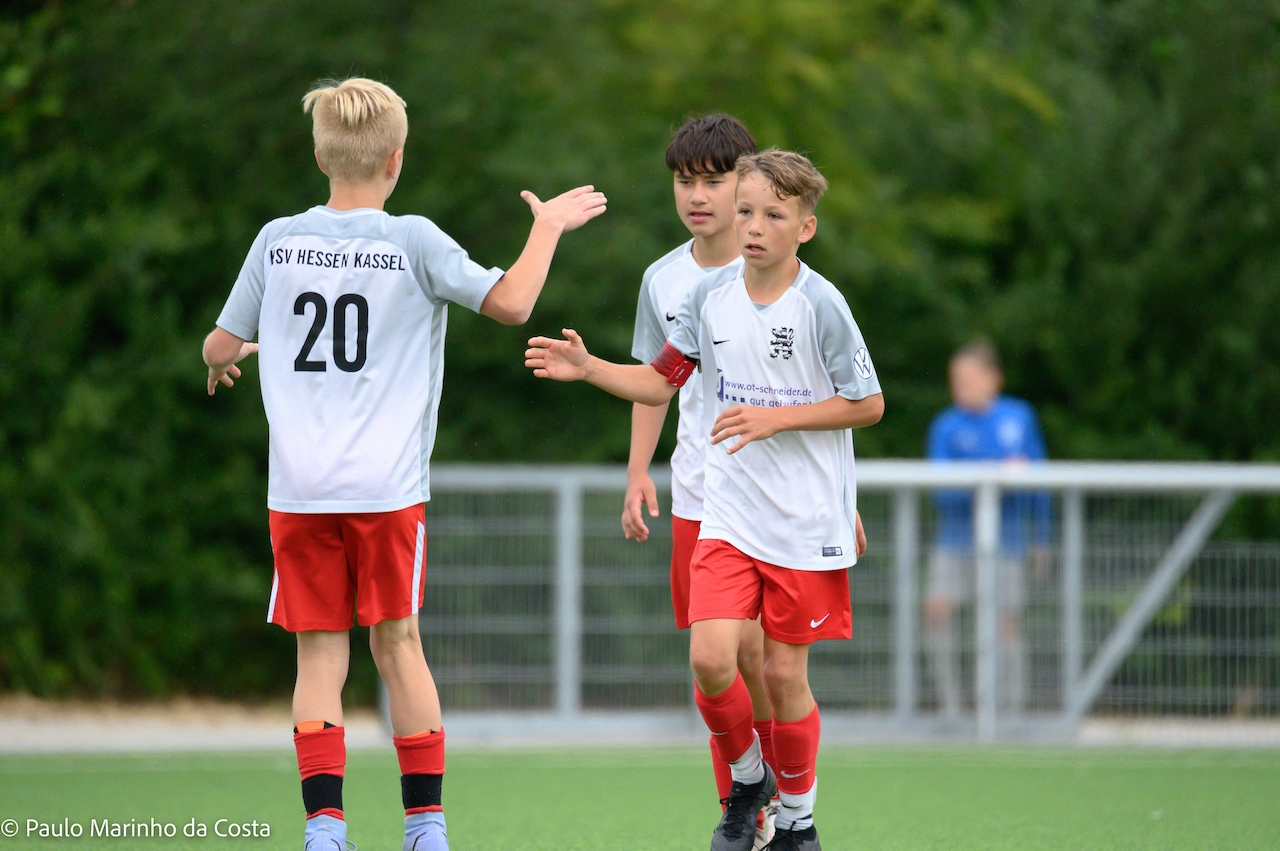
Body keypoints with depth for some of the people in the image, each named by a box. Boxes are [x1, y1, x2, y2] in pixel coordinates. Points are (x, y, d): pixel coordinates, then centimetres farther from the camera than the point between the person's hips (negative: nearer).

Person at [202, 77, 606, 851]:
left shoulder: (277, 242, 4)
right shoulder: (413, 242, -4)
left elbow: (222, 346, 13)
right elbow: (510, 302, -6)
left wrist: (223, 358, 37)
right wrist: (549, 227, 9)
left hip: (299, 490, 1)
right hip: (387, 487, -1)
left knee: (320, 653, 3)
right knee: (398, 644, 10)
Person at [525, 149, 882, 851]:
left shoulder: (819, 305, -11)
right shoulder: (710, 296, 3)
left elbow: (868, 404, -6)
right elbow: (663, 381, 15)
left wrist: (773, 418, -14)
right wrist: (589, 369, 0)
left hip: (807, 521, -3)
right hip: (727, 513, 3)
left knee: (783, 675, 1)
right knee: (710, 660, -12)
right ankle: (746, 782, 14)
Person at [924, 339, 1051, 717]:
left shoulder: (1020, 416, 2)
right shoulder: (946, 427, -4)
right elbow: (941, 492, -14)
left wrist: (1041, 538, 14)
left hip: (1005, 540, 1)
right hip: (956, 539, -1)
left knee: (1008, 621, 0)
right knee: (937, 607, -15)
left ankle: (1013, 710, 8)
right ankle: (949, 704, -6)